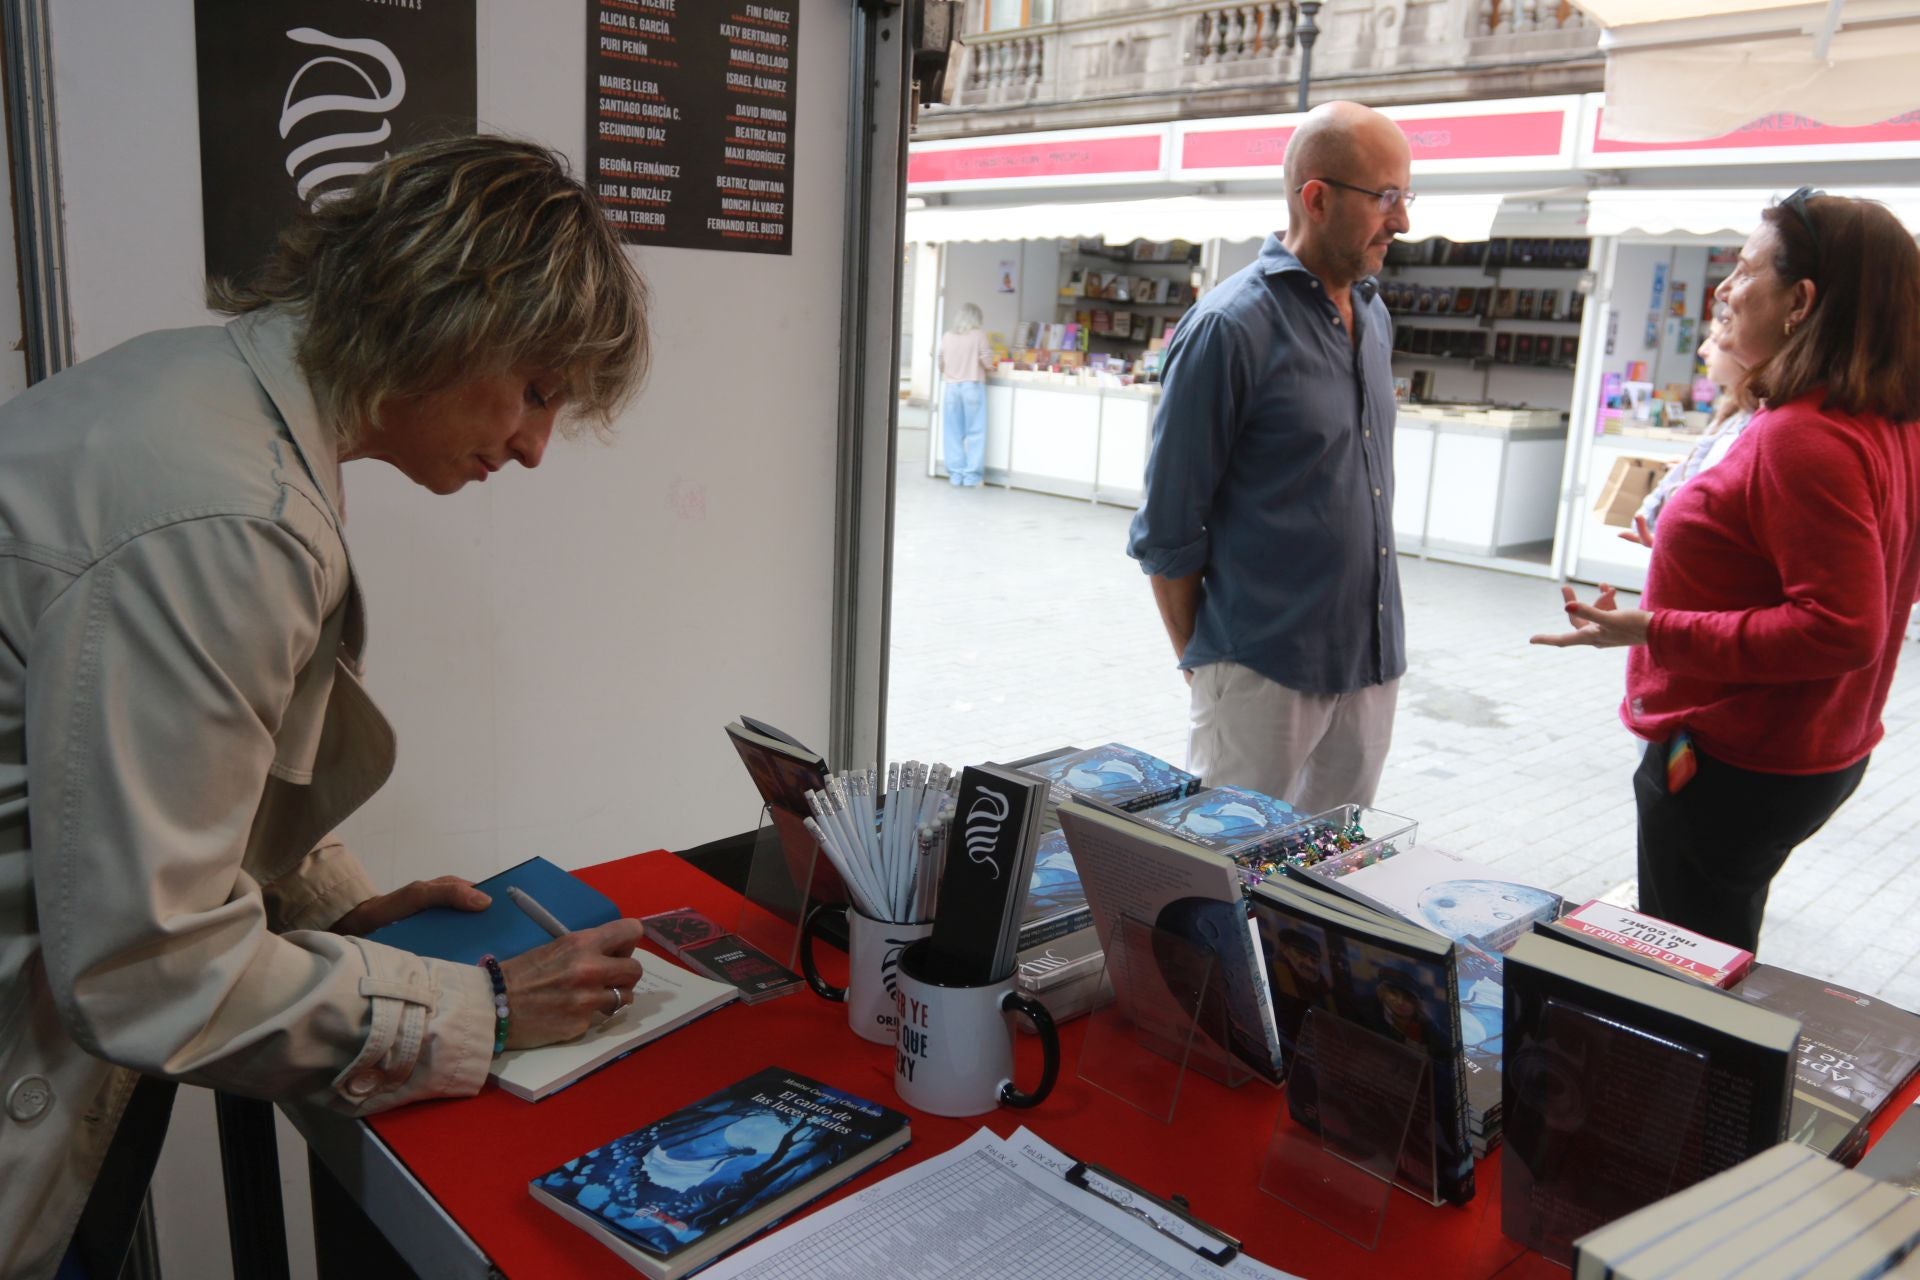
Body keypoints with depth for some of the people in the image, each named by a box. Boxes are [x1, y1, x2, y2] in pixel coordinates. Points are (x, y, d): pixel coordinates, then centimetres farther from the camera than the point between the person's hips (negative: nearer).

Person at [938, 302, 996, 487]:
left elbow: (941, 363, 8)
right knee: (975, 433, 3)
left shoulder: (947, 336, 4)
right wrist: (989, 369, 15)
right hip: (972, 386, -3)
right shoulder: (978, 335, -5)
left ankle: (955, 474, 8)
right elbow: (987, 362, -7)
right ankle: (971, 475, 1)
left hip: (951, 387, 3)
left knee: (953, 432, 7)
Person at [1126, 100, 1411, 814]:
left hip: (1371, 667, 7)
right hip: (1263, 672, -7)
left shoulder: (1373, 314, 11)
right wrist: (1200, 662, -4)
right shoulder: (1231, 326, -14)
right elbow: (1168, 527, -11)